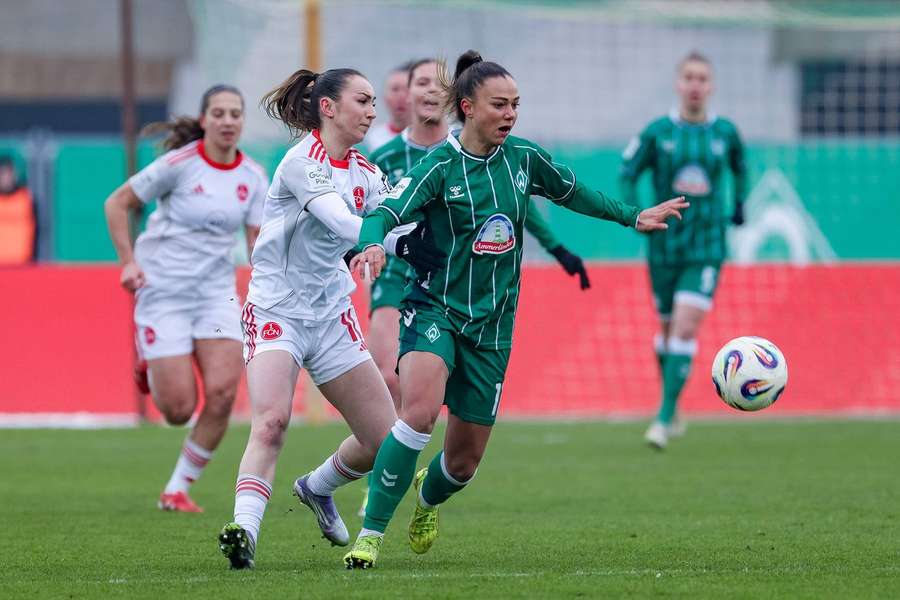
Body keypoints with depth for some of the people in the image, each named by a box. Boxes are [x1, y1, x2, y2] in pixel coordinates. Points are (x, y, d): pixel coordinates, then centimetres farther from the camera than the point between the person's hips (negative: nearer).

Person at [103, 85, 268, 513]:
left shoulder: (252, 177, 3)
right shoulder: (180, 164, -11)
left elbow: (258, 241, 7)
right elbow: (116, 204, -3)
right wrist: (128, 262, -11)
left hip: (217, 293, 4)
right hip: (163, 290, -4)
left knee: (222, 395, -14)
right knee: (179, 409, -8)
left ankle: (177, 489, 3)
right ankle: (151, 364, 30)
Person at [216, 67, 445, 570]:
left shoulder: (365, 173, 9)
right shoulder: (304, 161, -15)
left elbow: (406, 218, 4)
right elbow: (341, 222, -29)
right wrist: (398, 242, -40)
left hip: (332, 315, 7)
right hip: (276, 312, -7)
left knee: (386, 442, 6)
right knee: (271, 422, -30)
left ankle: (318, 489, 34)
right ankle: (244, 532, -36)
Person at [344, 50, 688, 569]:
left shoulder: (524, 158, 2)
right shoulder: (440, 166, -11)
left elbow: (573, 193, 21)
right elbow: (386, 214, -23)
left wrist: (635, 216, 22)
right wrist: (373, 244, -44)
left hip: (492, 326, 4)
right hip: (436, 310, -4)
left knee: (465, 461, 8)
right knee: (420, 410, -32)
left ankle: (428, 497, 46)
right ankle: (370, 535, -24)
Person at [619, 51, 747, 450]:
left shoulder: (725, 133, 0)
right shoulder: (657, 132, -4)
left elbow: (739, 167, 21)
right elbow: (628, 173, 5)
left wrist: (739, 205, 16)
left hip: (707, 248, -1)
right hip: (665, 246, 1)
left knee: (685, 328, -14)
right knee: (668, 327, 12)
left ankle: (663, 419, -15)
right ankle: (672, 413, 32)